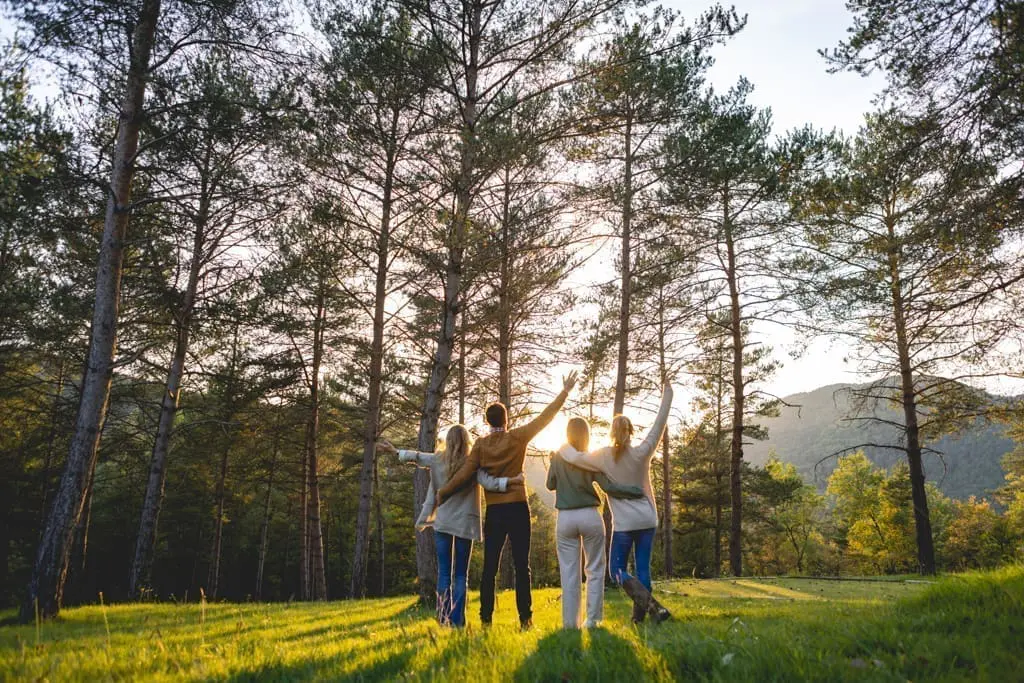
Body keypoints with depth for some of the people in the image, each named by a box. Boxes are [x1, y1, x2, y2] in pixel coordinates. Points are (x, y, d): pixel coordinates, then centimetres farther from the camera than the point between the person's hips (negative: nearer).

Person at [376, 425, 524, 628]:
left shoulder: (438, 460, 0)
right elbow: (488, 482, -20)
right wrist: (513, 481, -27)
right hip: (465, 524, -2)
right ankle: (457, 620, 0)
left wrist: (394, 451, 21)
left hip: (442, 522, 2)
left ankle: (444, 618, 1)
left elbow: (415, 456, 9)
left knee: (444, 572, 8)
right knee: (461, 574, 6)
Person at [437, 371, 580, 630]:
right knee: (521, 566, 2)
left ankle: (486, 619, 6)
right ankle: (525, 618, 0)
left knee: (489, 567, 6)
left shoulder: (481, 444, -1)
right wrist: (565, 392, 7)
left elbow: (465, 474, -5)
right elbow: (545, 417, -1)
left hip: (494, 511, 1)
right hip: (518, 508, -1)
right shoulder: (518, 437, -4)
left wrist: (443, 492, 5)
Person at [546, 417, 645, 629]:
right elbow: (609, 487, -10)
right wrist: (638, 492, -4)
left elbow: (550, 485, 11)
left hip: (565, 518, 1)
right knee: (595, 570, 9)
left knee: (569, 572, 5)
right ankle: (592, 619, 7)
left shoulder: (557, 457, 1)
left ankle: (570, 621, 5)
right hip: (590, 516, -1)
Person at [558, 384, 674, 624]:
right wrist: (666, 397, 9)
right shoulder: (642, 452, -4)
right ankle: (640, 612, 5)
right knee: (643, 568, 9)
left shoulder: (605, 456, -8)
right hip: (647, 520, 3)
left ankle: (644, 597, -21)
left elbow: (575, 457, -12)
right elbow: (659, 425, 1)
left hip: (624, 522, -3)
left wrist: (564, 445, 9)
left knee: (617, 569, 5)